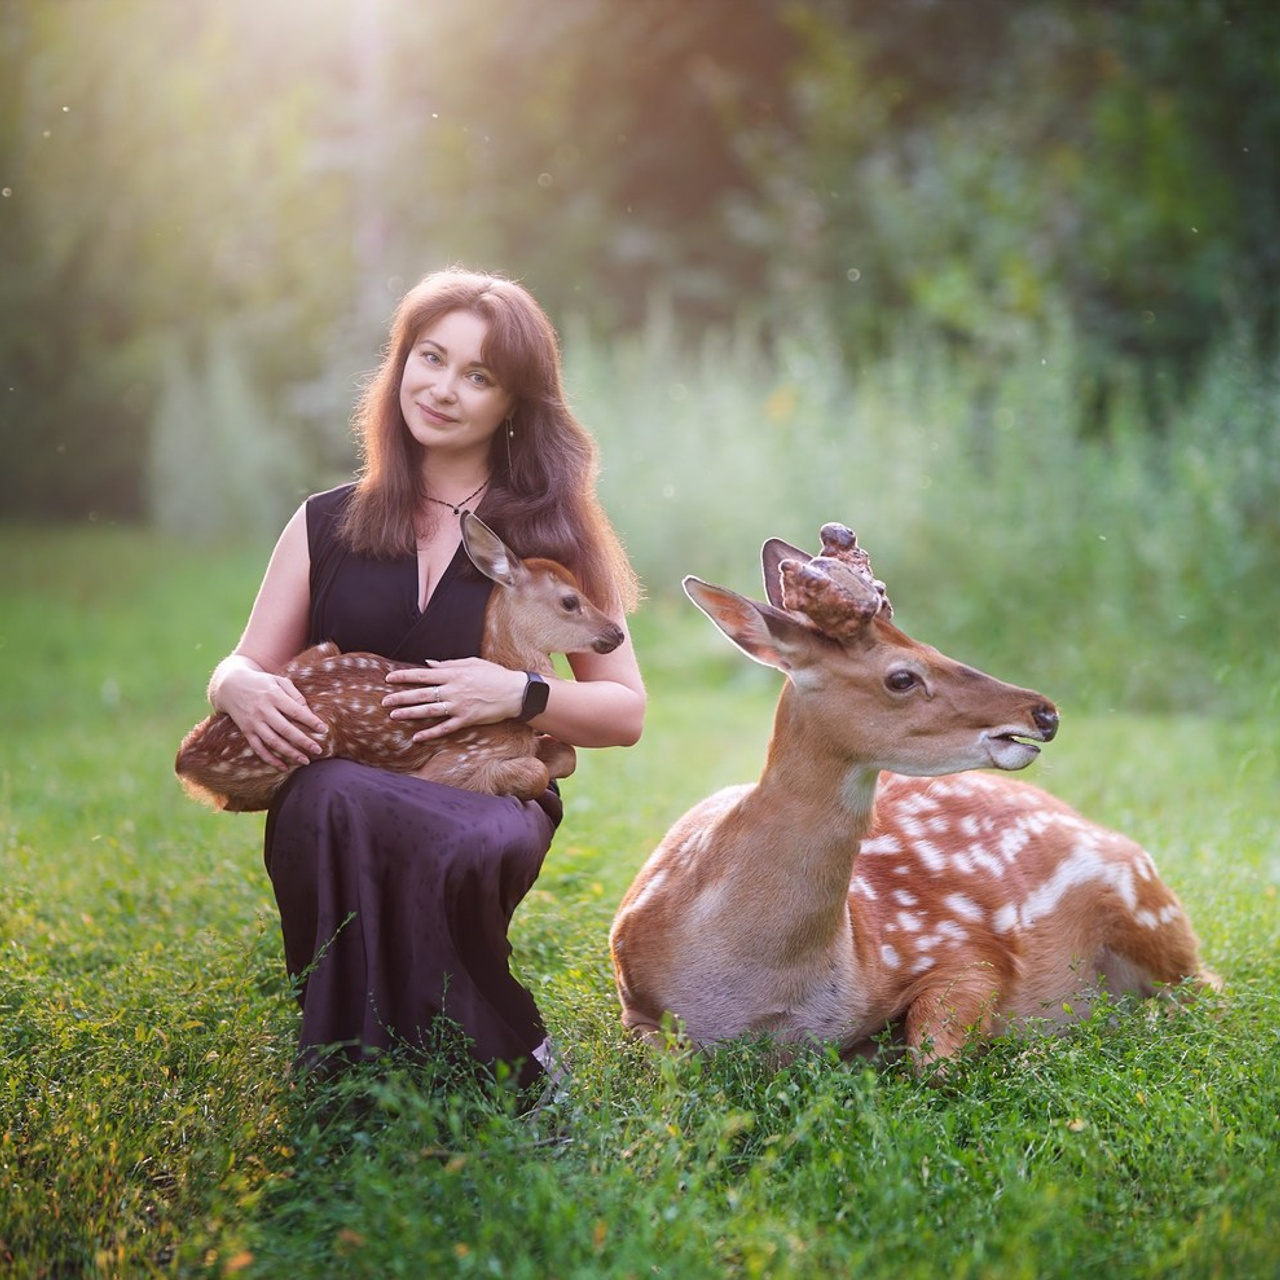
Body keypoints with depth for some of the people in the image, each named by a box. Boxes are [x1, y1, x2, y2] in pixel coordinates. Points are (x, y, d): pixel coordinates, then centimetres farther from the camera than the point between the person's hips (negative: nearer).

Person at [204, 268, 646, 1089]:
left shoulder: (551, 535, 10)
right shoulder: (327, 525, 14)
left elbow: (625, 713, 10)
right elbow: (242, 668, 18)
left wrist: (519, 696, -10)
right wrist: (243, 688, -8)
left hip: (493, 800, -1)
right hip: (332, 813, 1)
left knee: (464, 848, -39)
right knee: (337, 799, -38)